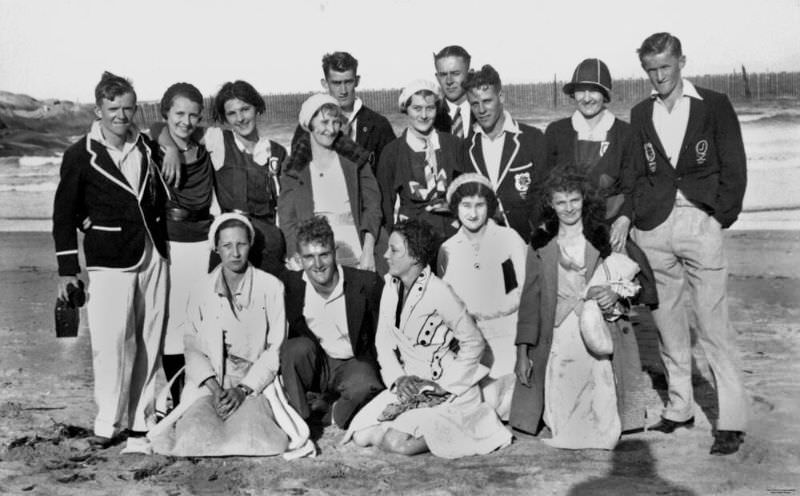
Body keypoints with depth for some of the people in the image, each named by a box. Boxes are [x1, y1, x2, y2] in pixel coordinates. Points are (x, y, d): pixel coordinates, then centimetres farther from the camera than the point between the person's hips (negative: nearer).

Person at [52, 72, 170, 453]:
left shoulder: (148, 148, 7)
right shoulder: (81, 155, -3)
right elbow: (64, 213, 0)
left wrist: (166, 244, 13)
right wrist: (67, 267, -3)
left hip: (154, 257, 4)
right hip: (109, 262, -4)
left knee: (149, 340, 7)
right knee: (112, 342, -8)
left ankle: (141, 421, 19)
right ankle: (107, 422, 8)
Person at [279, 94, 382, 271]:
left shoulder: (354, 159, 11)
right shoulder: (295, 169, 8)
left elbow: (372, 204, 7)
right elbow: (287, 219, 4)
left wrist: (368, 250, -6)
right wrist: (298, 261, -11)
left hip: (355, 253, 1)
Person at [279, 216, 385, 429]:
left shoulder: (367, 283, -11)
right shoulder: (291, 285, -6)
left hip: (352, 364, -2)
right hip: (311, 365, 2)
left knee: (363, 386, -34)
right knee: (298, 347, -29)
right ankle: (300, 419, -14)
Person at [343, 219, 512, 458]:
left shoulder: (439, 293, -19)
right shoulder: (391, 286, 1)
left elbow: (473, 343, -12)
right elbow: (384, 340, 6)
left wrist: (443, 386, -12)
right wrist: (398, 378, -9)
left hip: (448, 390, -7)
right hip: (409, 384, 7)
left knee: (396, 442, -24)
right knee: (360, 436, -3)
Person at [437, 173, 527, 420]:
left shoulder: (509, 238, 0)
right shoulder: (448, 249, 9)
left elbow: (527, 289, -1)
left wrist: (483, 312, -7)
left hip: (507, 336, -2)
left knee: (500, 405, -12)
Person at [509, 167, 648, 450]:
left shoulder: (605, 237, 6)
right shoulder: (541, 244, 7)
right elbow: (530, 298, 6)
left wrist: (617, 293, -13)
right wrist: (523, 351, 1)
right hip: (557, 342, 1)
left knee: (603, 434, -9)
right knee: (562, 430, -8)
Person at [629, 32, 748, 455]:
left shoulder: (714, 105, 5)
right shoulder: (639, 114, 14)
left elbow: (734, 167, 3)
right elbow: (637, 174, 12)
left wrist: (720, 218, -4)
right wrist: (636, 217, 0)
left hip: (701, 224, -3)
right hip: (654, 229, 3)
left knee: (713, 325, -5)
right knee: (667, 322, 8)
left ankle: (731, 420, 4)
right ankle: (679, 408, 21)